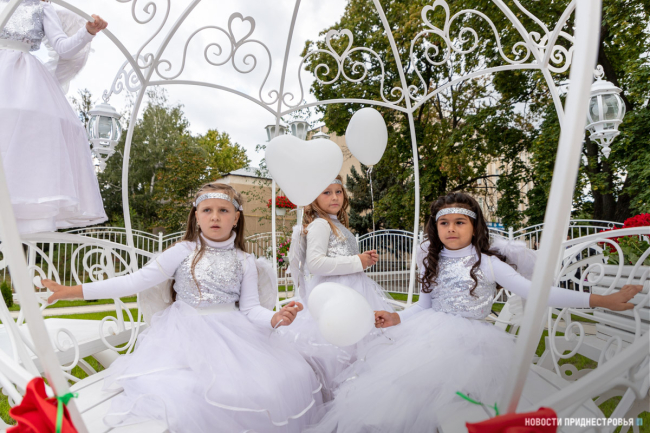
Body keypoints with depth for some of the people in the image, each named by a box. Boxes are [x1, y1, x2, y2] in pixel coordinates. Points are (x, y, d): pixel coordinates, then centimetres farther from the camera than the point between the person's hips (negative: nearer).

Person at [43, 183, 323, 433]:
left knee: (290, 377, -15)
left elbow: (251, 308, 2)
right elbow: (136, 281, 0)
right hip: (186, 334, -1)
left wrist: (275, 318, -19)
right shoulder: (184, 252, 1)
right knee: (183, 393, -28)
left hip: (229, 332, 1)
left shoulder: (244, 261, 5)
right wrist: (76, 291, -5)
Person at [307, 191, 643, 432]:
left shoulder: (486, 263, -5)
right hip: (432, 336, 3)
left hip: (471, 341, -3)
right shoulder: (431, 260, 7)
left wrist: (600, 299, -15)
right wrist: (397, 319, -2)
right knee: (393, 383, -13)